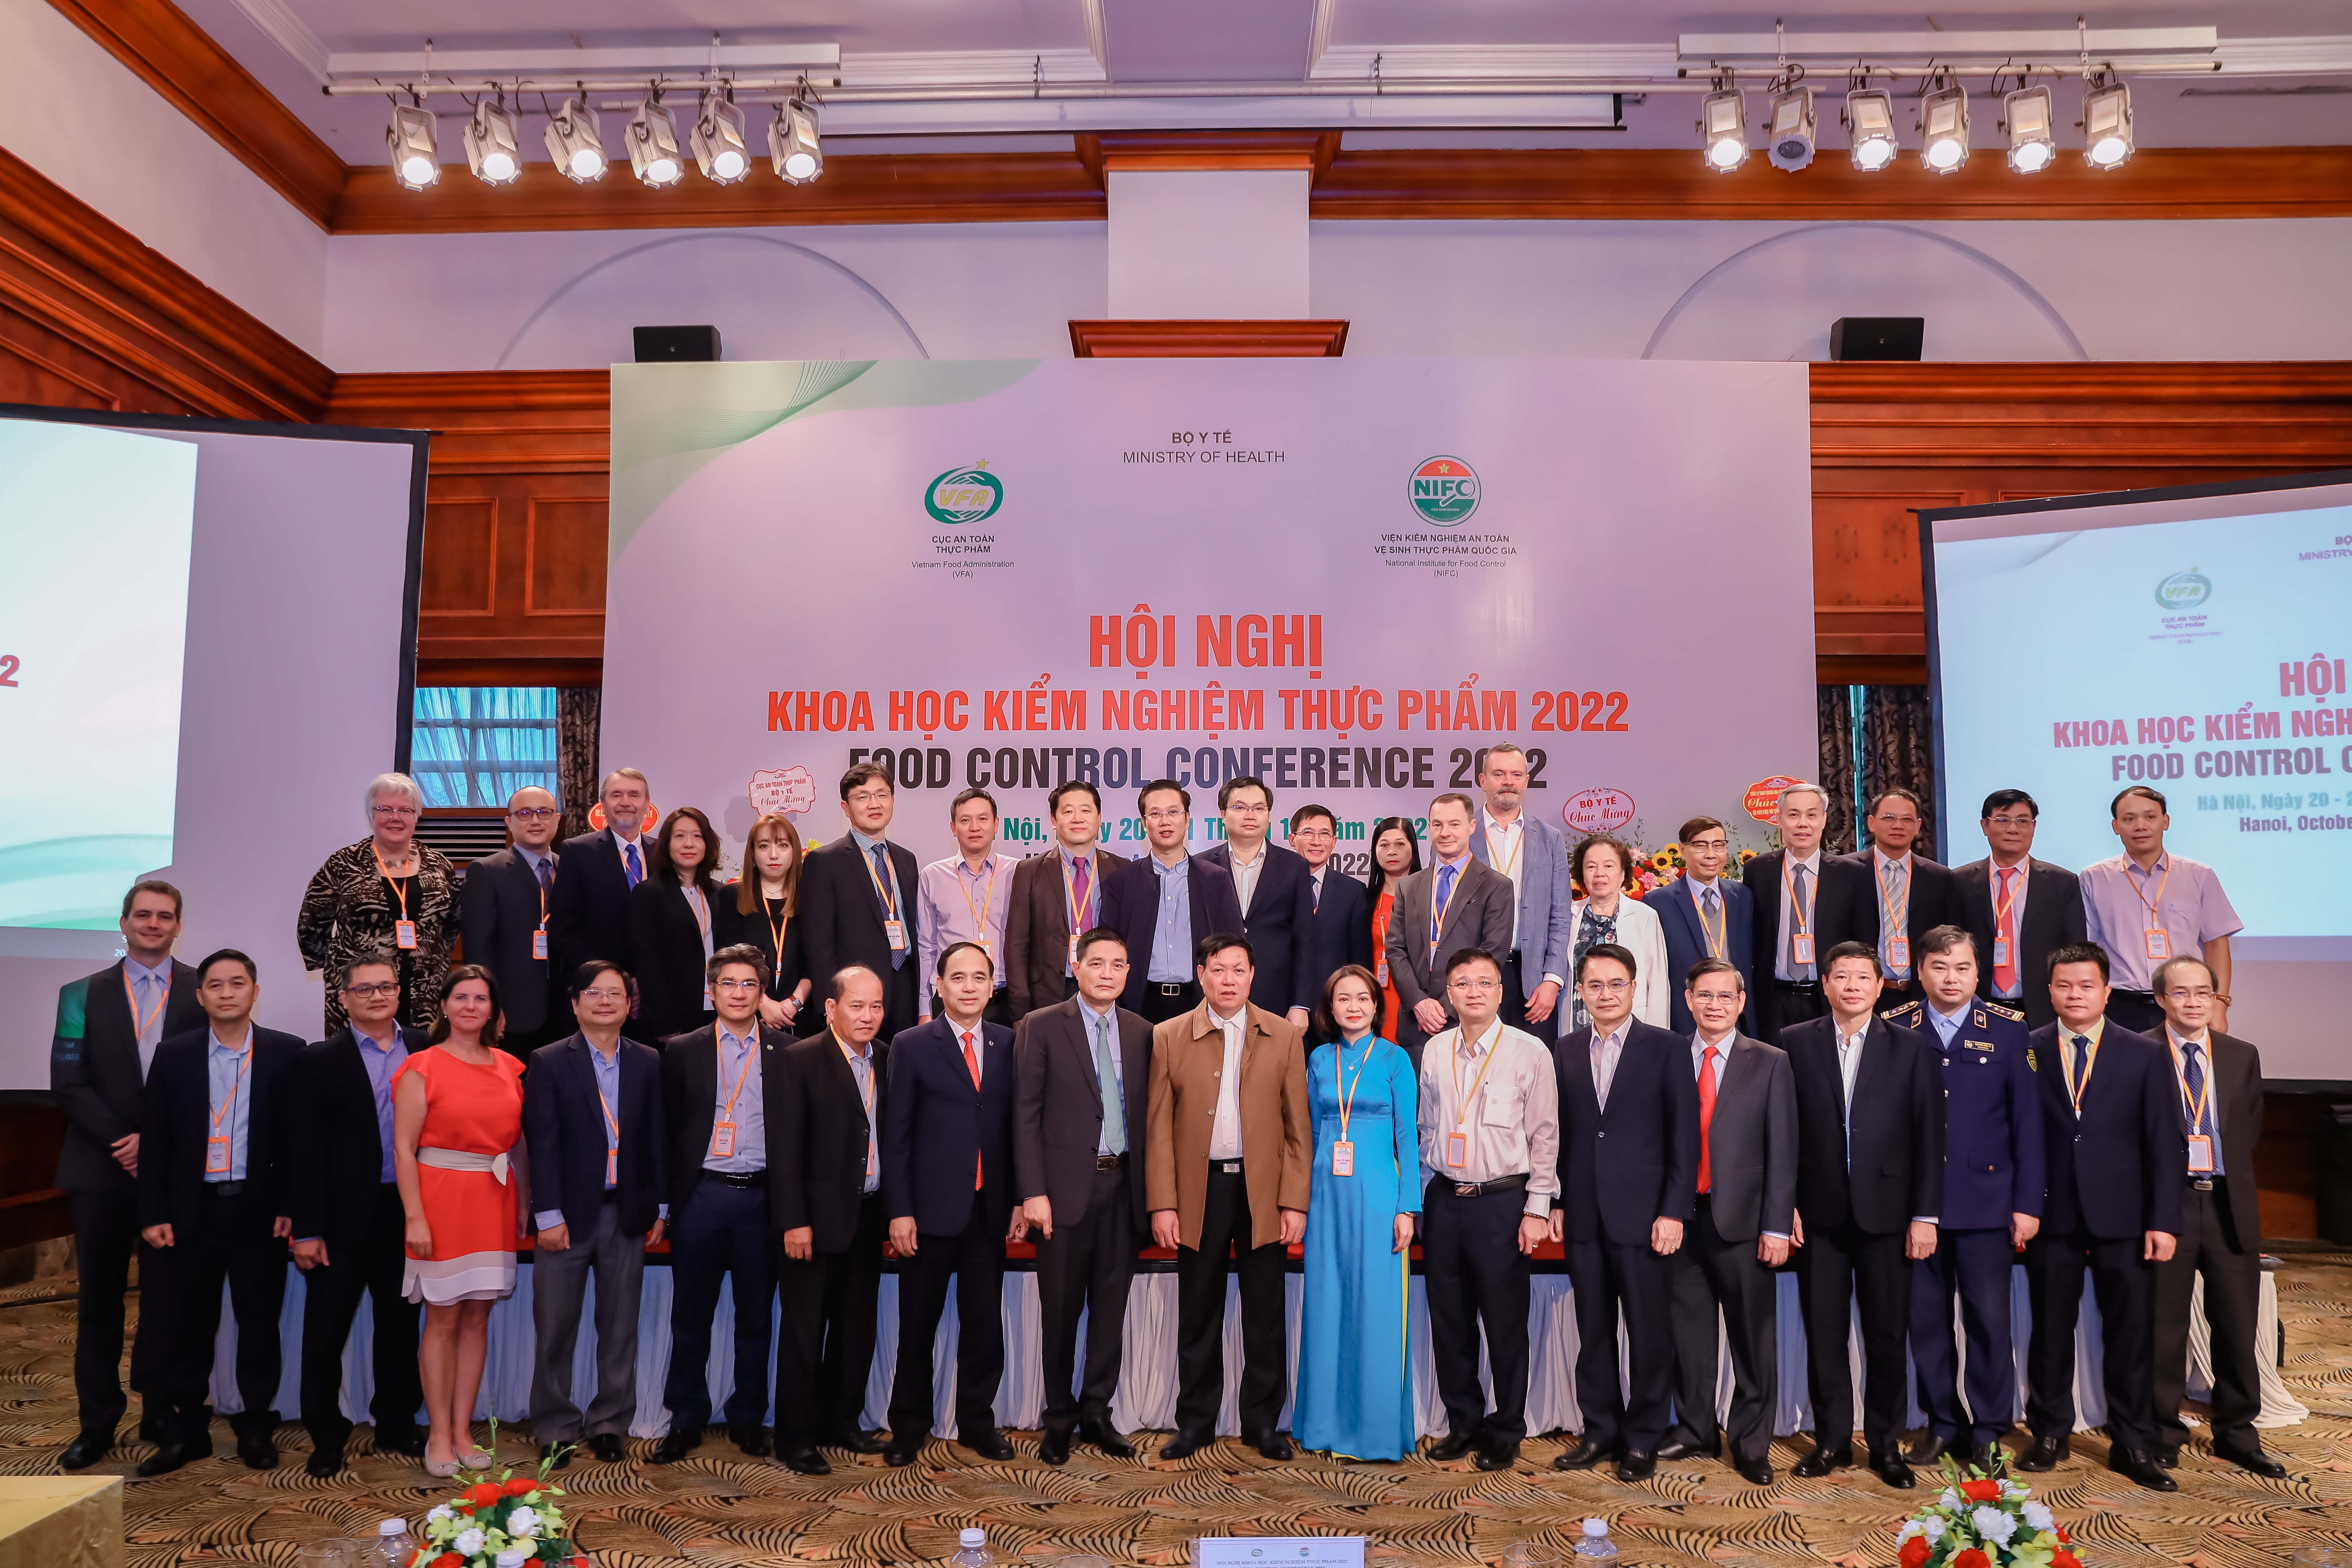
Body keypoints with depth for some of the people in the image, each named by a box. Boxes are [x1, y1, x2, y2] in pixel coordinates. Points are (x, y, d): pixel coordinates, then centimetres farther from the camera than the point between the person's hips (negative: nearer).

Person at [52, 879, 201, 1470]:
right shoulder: (83, 995, 7)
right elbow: (68, 1082, 0)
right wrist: (121, 1141, -11)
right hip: (102, 1168, 2)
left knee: (167, 1297, 5)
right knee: (98, 1299, 8)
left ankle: (160, 1412, 15)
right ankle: (98, 1421, 18)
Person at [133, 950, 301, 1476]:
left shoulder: (287, 1053, -1)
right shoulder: (174, 1055, 4)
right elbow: (154, 1141, 4)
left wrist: (291, 1208, -6)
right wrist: (153, 1214, -2)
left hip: (259, 1210, -1)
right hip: (192, 1210, 2)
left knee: (260, 1323, 7)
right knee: (188, 1324, 9)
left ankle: (257, 1428, 21)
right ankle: (186, 1430, 23)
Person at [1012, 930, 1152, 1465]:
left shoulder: (1141, 1033, 8)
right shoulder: (1041, 1027, -3)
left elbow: (1146, 1115, 8)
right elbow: (1026, 1115, -5)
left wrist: (1152, 1191, 1)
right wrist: (1033, 1192, -12)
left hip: (1124, 1186, 3)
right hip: (1067, 1186, -3)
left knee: (1111, 1308, 11)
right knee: (1060, 1310, 7)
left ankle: (1097, 1414, 25)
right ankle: (1059, 1419, 23)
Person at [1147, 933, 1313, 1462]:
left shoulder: (1283, 1036, 3)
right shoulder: (1168, 1038, 2)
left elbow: (1298, 1126, 2)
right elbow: (1158, 1129, 1)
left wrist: (1296, 1201, -4)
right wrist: (1162, 1204, -4)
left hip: (1263, 1189, 0)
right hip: (1199, 1190, 0)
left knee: (1265, 1314, 7)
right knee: (1198, 1314, 8)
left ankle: (1263, 1421, 21)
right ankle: (1196, 1421, 22)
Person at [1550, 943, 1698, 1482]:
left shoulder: (1666, 1049, -2)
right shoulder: (1565, 1051, 8)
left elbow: (1685, 1136, -4)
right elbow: (1559, 1132, 9)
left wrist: (1674, 1212, -10)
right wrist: (1555, 1202, 3)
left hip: (1642, 1214, -3)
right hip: (1583, 1216, 3)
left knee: (1650, 1332, 4)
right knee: (1593, 1330, 11)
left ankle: (1643, 1439, 18)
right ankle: (1600, 1431, 24)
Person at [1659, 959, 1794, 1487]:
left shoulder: (1770, 1064, 2)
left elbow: (1782, 1150, -1)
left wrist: (1777, 1226, -7)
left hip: (1743, 1221, -2)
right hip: (1681, 1219, 2)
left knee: (1754, 1337, 5)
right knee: (1688, 1332, 11)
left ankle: (1751, 1444, 19)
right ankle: (1694, 1431, 26)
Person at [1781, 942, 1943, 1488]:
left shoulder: (1911, 1048, 2)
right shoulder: (1795, 1043, 3)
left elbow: (1929, 1137, 0)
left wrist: (1926, 1215, -4)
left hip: (1886, 1212, 0)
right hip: (1819, 1213, 1)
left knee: (1887, 1335, 7)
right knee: (1823, 1333, 7)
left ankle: (1885, 1443, 21)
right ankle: (1832, 1440, 20)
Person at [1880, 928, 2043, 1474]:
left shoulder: (2008, 1030, 1)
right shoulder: (1893, 1029, 3)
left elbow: (2027, 1121, 1)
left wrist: (2027, 1203, -3)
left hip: (1985, 1200, -1)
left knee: (1989, 1320, 2)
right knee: (1926, 1319, 9)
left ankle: (1988, 1431, 17)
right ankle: (1941, 1424, 22)